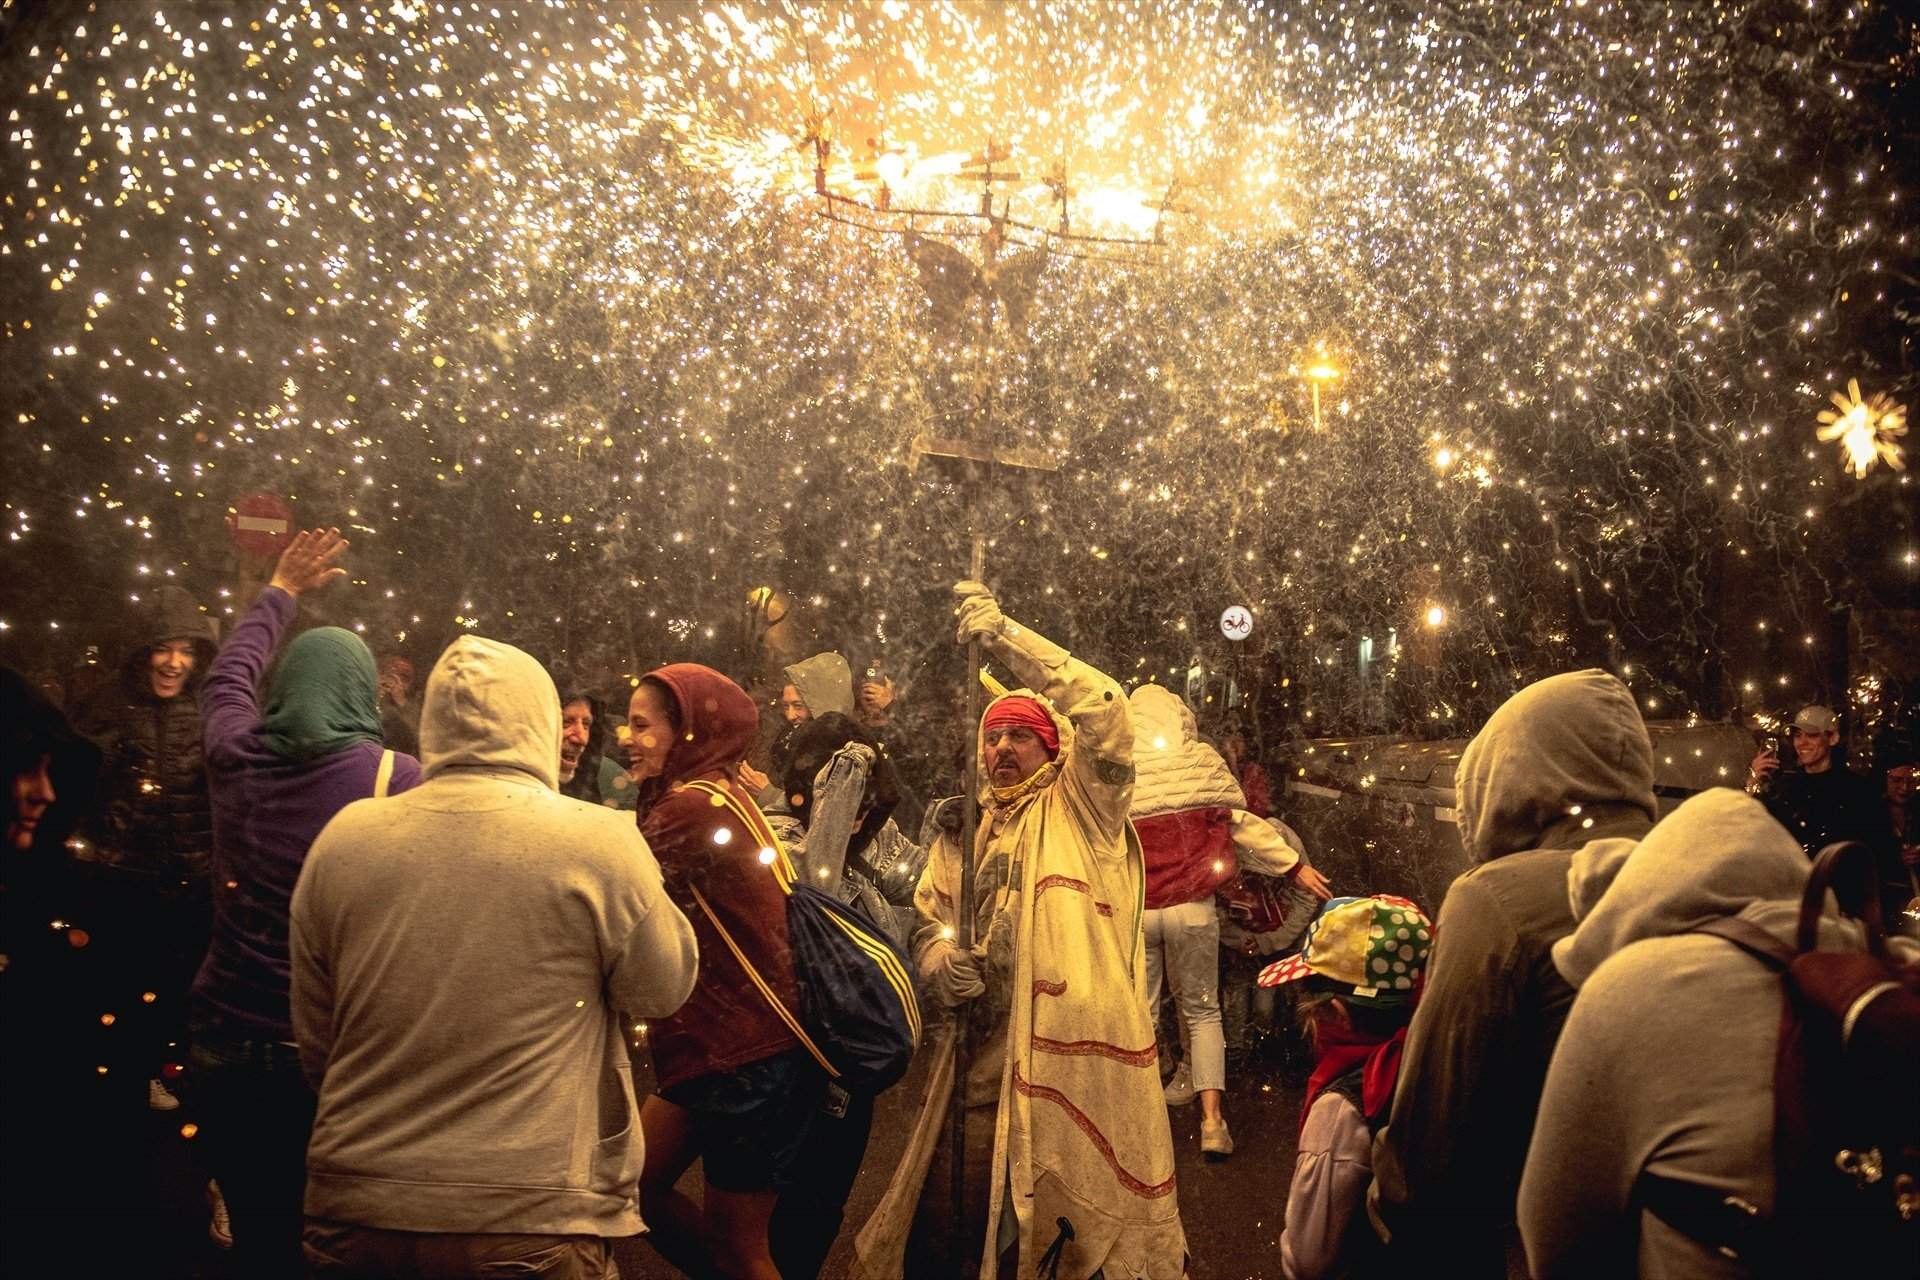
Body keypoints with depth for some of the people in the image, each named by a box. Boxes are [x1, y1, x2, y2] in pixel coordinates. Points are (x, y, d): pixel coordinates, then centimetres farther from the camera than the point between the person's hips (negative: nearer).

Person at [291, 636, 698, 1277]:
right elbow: (665, 986, 3)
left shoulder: (342, 839, -1)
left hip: (353, 1210, 4)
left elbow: (315, 1048, 9)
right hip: (533, 1223, -3)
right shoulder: (599, 840, -12)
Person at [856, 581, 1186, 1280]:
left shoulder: (1081, 811, 4)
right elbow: (928, 921, 19)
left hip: (1073, 1045, -5)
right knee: (951, 1219, 8)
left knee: (1086, 1209, -1)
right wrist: (940, 963, -6)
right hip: (980, 1050, 5)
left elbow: (1105, 711, -11)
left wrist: (1005, 635, -12)